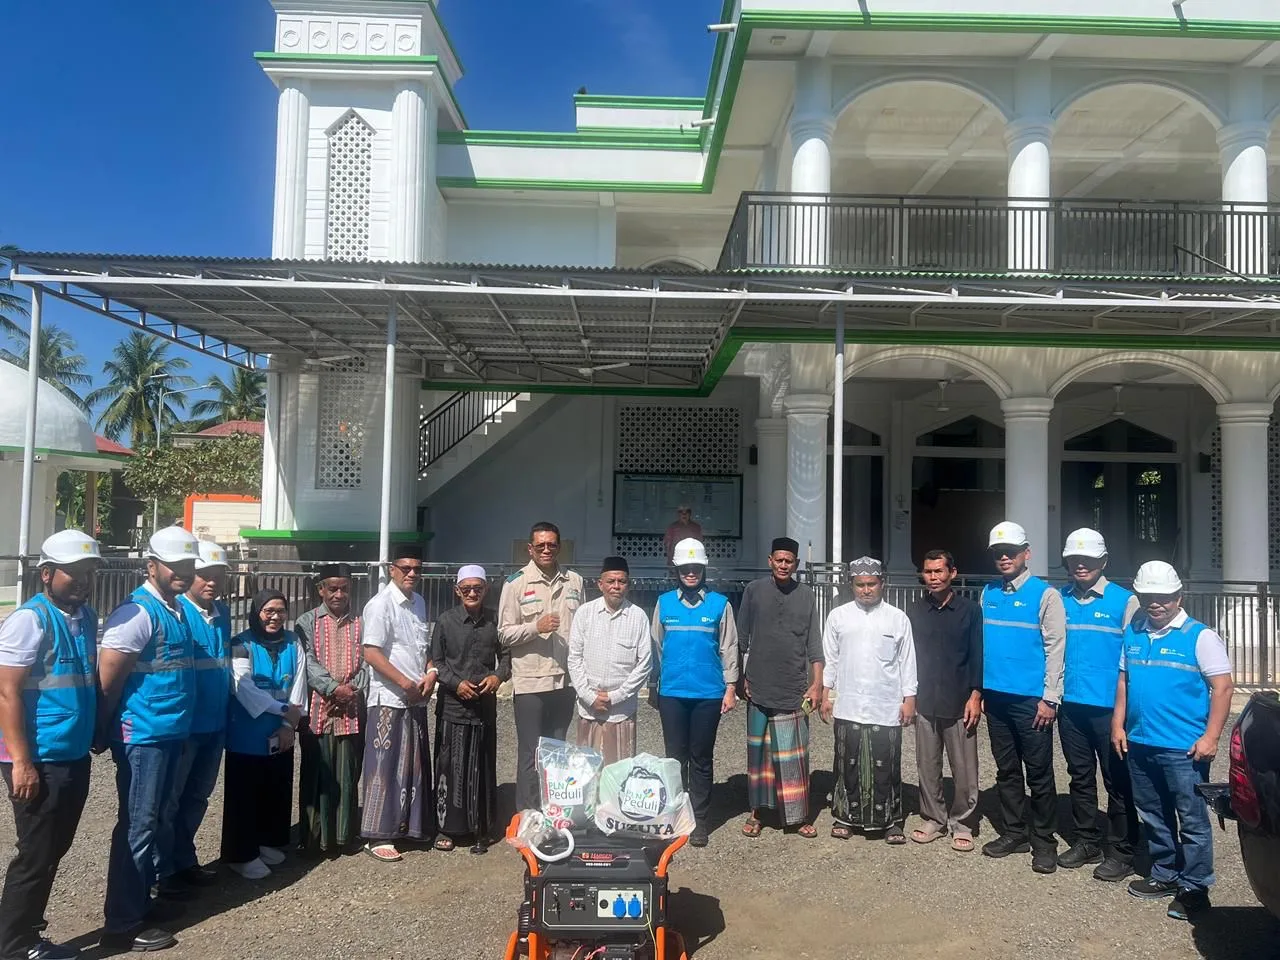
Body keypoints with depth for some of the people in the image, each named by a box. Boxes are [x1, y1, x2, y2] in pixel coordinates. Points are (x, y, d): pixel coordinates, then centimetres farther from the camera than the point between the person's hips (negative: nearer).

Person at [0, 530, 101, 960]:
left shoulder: (87, 617, 9)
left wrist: (98, 732, 18)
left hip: (75, 757, 8)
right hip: (39, 762, -8)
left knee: (53, 850, 18)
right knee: (36, 856, 2)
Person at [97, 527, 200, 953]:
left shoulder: (177, 608, 11)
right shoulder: (138, 611, -17)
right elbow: (107, 679, -18)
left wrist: (176, 723, 14)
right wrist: (103, 732, -9)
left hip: (170, 731, 9)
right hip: (143, 734, -9)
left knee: (151, 821, 18)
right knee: (137, 825, -1)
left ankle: (140, 901, 31)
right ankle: (122, 925, 8)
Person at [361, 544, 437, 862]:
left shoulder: (419, 602, 12)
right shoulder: (381, 604, -12)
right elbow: (371, 653, -18)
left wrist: (430, 673, 2)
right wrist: (406, 684, -16)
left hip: (416, 699, 7)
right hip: (389, 699, -7)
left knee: (414, 765, 14)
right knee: (385, 768, -1)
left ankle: (410, 826, 26)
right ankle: (377, 836, 8)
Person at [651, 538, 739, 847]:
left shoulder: (719, 604, 0)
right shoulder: (664, 603, 5)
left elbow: (729, 648, 2)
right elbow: (656, 646, 9)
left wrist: (731, 688, -1)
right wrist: (652, 686, 7)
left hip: (708, 694, -1)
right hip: (672, 693, 1)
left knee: (702, 759, 8)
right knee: (675, 758, 8)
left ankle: (699, 820, 17)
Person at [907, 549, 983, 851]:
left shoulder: (970, 610, -1)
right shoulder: (914, 612, 7)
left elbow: (978, 656, -2)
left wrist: (975, 695, -8)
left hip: (959, 703, -3)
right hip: (924, 702, 3)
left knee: (964, 770, 2)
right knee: (927, 767, 9)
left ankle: (961, 824, 16)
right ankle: (934, 819, 22)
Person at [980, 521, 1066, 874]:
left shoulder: (1045, 594, -7)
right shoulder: (988, 593, 9)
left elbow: (1055, 649, -9)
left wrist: (1050, 699, -13)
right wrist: (978, 689, 10)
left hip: (1031, 699, -5)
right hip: (996, 696, 5)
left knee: (1039, 774, 3)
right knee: (1006, 770, 14)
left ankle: (1043, 841, 15)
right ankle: (1013, 832, 25)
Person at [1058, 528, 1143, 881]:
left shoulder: (1124, 601, -5)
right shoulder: (1059, 600, 5)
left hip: (1109, 706, -4)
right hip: (1071, 705, 4)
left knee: (1118, 781, 5)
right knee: (1080, 777, 16)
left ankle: (1121, 852, 18)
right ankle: (1086, 842, 30)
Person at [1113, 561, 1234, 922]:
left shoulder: (1200, 636, -8)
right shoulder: (1132, 633, 8)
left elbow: (1223, 687, -10)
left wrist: (1210, 737, -15)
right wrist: (1118, 724, 9)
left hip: (1183, 749, -6)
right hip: (1139, 744, 6)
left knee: (1192, 820, 3)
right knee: (1153, 816, 17)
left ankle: (1194, 888, 15)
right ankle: (1164, 875, 32)